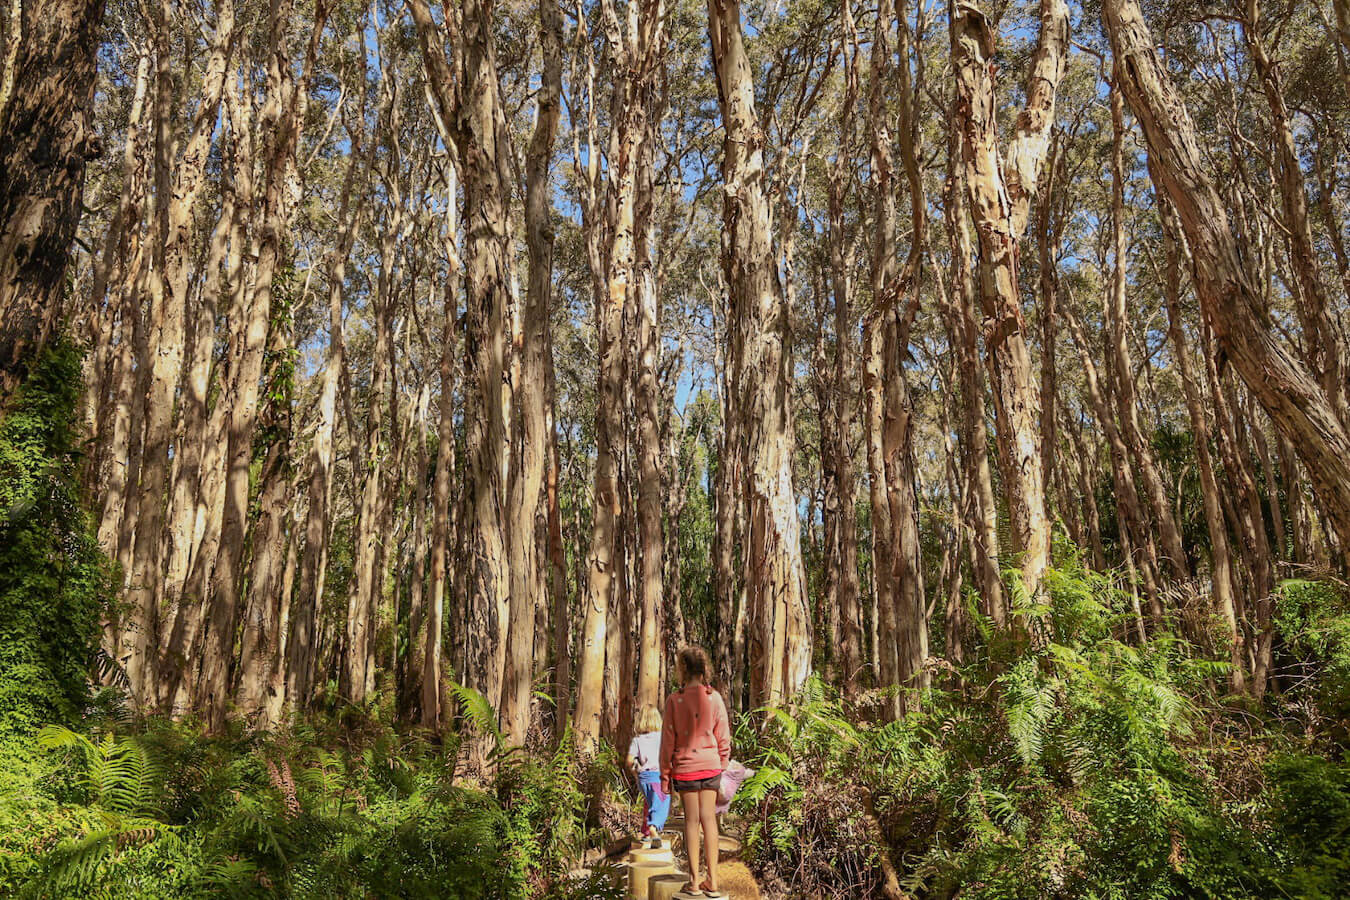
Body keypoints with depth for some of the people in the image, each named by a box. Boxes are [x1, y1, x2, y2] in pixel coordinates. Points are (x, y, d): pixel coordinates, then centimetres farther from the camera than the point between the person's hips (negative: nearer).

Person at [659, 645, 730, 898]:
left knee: (691, 820, 8)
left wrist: (665, 774, 2)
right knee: (709, 819, 9)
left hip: (685, 766, -2)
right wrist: (722, 764, 14)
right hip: (711, 765, 2)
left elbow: (668, 740, -7)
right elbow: (723, 737, 1)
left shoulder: (675, 700, -11)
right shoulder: (715, 698, -5)